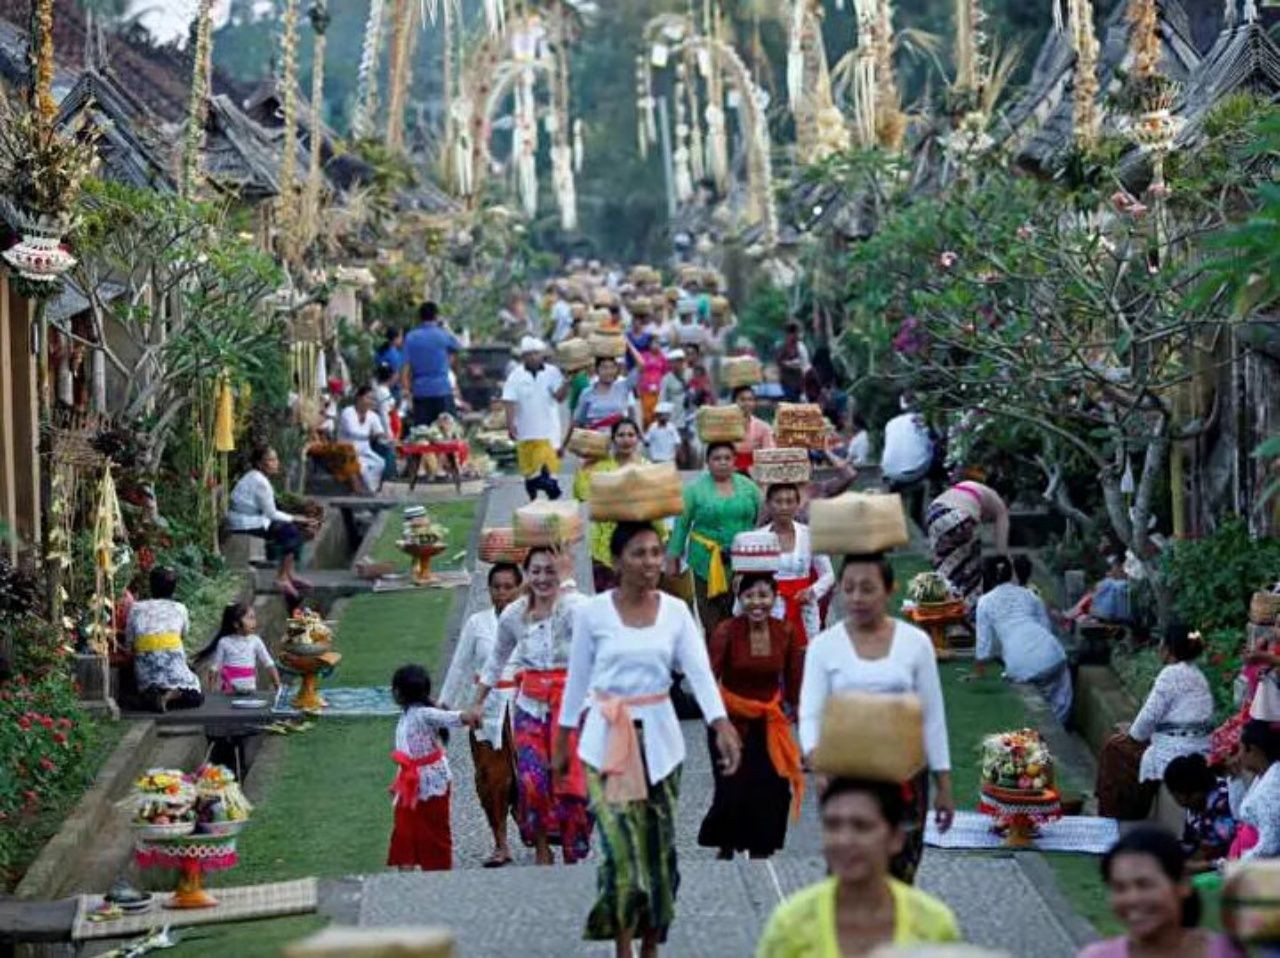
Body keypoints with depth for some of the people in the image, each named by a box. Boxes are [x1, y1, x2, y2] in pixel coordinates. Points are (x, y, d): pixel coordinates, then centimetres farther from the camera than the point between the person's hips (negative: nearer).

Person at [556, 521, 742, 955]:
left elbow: (700, 672, -9)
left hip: (659, 737, 3)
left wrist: (722, 725, -23)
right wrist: (563, 739, 9)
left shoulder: (675, 611, 1)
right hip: (607, 739, -3)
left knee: (658, 845, 7)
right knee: (621, 844, -11)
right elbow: (578, 679, 4)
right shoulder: (593, 613, -5)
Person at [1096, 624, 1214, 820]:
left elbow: (1150, 714, -13)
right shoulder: (1197, 674, 14)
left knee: (1115, 748, 9)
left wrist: (1133, 734, 6)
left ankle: (1113, 816, 17)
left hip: (1178, 751, -9)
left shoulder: (1171, 674, -13)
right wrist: (1136, 730, 19)